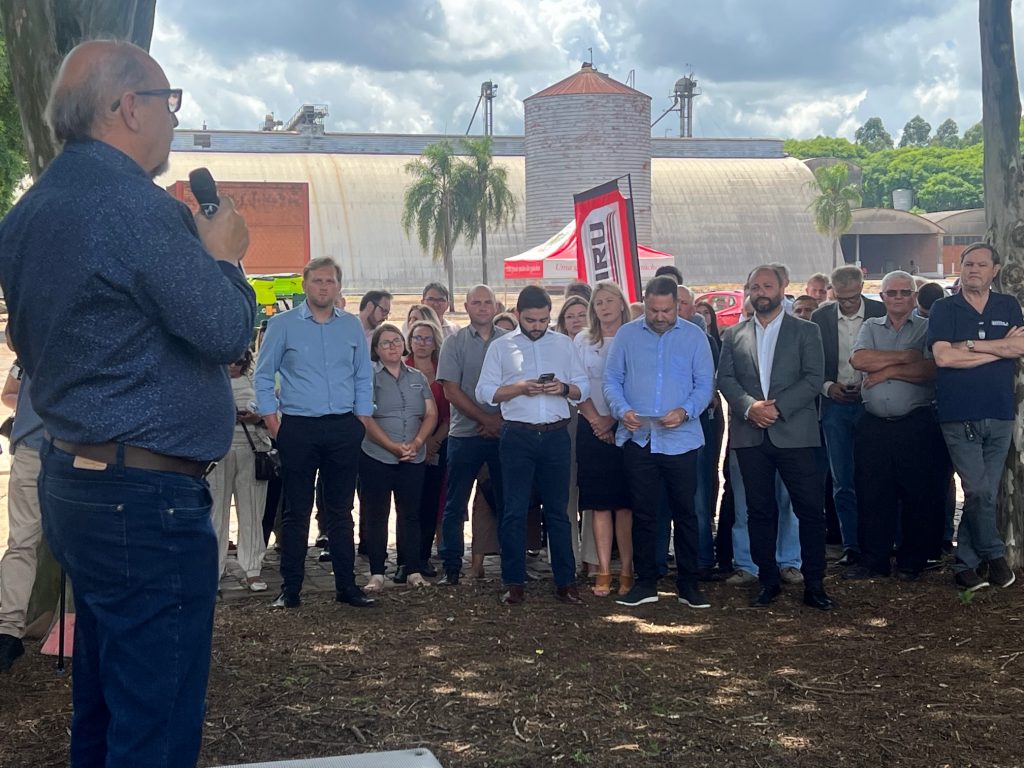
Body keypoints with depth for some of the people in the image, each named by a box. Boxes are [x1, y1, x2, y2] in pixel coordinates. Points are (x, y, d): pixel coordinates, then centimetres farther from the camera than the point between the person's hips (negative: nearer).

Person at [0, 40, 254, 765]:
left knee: (102, 705, 20)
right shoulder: (130, 199, -18)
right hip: (147, 496, -10)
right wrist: (222, 255, 2)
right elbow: (226, 330, -18)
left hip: (72, 481, 10)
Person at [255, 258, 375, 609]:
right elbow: (264, 376, 3)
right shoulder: (282, 324, 1)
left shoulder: (352, 326, 9)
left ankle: (346, 585, 15)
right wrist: (274, 425, -3)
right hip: (298, 428, -2)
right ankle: (290, 589, 9)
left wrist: (360, 422, 6)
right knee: (296, 511, 2)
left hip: (343, 429, 2)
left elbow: (364, 377, 13)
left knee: (340, 510, 8)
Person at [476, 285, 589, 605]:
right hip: (518, 437, -1)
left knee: (558, 510, 6)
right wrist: (520, 388, -13)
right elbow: (484, 392, 1)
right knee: (515, 510, 0)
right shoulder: (501, 346, 6)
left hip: (556, 435, 2)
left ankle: (565, 581, 11)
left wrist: (564, 389, -10)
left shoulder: (564, 344, 12)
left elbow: (584, 387, 11)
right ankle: (514, 583, 7)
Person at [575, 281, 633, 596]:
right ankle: (603, 573, 2)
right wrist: (597, 421, -7)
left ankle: (626, 572, 1)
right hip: (592, 429, 2)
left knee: (625, 502, -3)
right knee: (599, 503, 0)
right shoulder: (582, 341, 10)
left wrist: (614, 419, -9)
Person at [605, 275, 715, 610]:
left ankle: (688, 584, 14)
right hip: (638, 438, 1)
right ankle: (645, 583, 17)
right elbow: (612, 380, 4)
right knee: (642, 512, 8)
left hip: (681, 438, -1)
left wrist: (685, 411, -19)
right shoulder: (626, 335, 5)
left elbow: (705, 384, -1)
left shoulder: (695, 337, 3)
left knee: (685, 512, 5)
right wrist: (622, 411, -15)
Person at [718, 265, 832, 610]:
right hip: (749, 435, 2)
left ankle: (814, 584, 5)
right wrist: (749, 406, -14)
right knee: (759, 511, 8)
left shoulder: (806, 331, 6)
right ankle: (768, 581, 17)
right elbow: (725, 379, 4)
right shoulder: (734, 335, 13)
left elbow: (813, 378, -3)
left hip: (794, 433, -2)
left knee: (810, 509, -4)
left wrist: (777, 407, -14)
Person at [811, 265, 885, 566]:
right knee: (843, 481, 2)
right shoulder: (820, 318, 3)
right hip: (835, 404, 2)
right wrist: (827, 386, -7)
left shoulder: (881, 313, -2)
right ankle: (851, 545, 7)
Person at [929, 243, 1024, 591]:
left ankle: (965, 565, 17)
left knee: (984, 494, 6)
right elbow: (942, 356, -12)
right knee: (979, 491, -11)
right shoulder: (944, 309, 2)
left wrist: (969, 344, -12)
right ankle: (995, 554, 9)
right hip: (959, 415, -3)